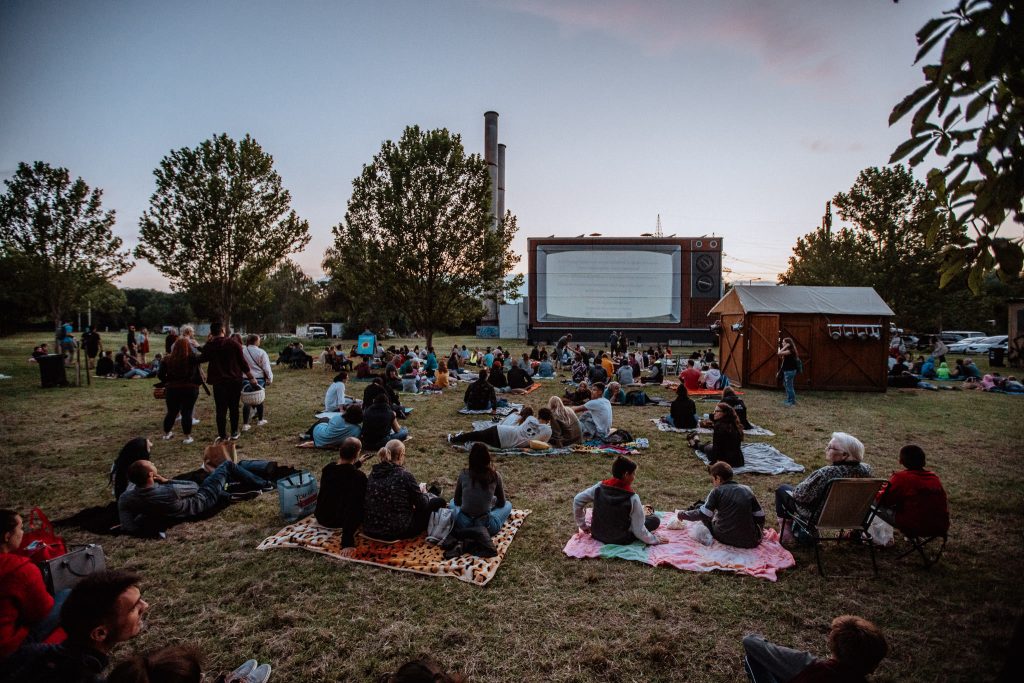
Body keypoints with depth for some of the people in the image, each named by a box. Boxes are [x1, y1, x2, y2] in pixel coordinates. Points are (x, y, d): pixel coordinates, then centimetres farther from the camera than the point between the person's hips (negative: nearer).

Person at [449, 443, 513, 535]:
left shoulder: (463, 474, -5)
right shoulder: (495, 476, -7)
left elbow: (457, 501, 8)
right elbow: (501, 503, 7)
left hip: (463, 525, 2)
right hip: (485, 526, -2)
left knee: (452, 502, 34)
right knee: (508, 504, 26)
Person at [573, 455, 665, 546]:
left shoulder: (600, 487, -14)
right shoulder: (632, 498, -24)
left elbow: (577, 500, -5)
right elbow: (639, 531, -19)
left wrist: (583, 526, 6)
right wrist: (655, 540, -1)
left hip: (597, 534, 3)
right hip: (620, 540, -3)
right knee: (655, 519, 10)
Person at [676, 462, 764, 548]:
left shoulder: (717, 491, -7)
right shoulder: (747, 490, 1)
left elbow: (703, 515, -10)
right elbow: (759, 517, 3)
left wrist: (683, 514, 5)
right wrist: (760, 531, 23)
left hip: (724, 538, -3)